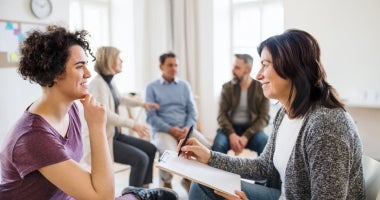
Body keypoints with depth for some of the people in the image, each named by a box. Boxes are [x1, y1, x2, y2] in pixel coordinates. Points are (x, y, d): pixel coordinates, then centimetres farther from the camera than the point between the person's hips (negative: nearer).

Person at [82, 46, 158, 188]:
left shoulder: (110, 82, 8)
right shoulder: (97, 83, -19)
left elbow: (120, 99, 29)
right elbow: (105, 114, -29)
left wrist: (141, 103, 26)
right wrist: (133, 124, -30)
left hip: (114, 134, 10)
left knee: (150, 148, 7)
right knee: (140, 158, -22)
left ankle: (144, 190, 16)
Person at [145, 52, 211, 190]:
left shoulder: (184, 85, 14)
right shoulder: (152, 87, 4)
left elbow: (192, 111, 9)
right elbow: (151, 116, -3)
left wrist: (187, 128, -11)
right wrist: (170, 129, -16)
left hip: (185, 129, 4)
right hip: (163, 130, -3)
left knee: (206, 147, -22)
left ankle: (189, 179, 6)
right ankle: (166, 182, 2)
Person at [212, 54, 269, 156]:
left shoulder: (262, 89, -1)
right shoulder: (227, 87, 3)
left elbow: (264, 117, -6)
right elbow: (222, 114, -2)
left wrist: (246, 136, -20)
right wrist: (231, 134, -21)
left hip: (251, 129, 0)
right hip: (230, 128, 1)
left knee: (266, 143, -31)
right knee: (218, 144, -31)